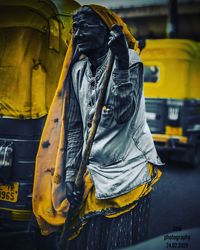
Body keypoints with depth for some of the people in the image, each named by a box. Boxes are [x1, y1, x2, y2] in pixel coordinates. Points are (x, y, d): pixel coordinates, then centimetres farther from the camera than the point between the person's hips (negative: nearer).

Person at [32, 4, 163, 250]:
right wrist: (71, 172, 3)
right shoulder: (78, 69, 7)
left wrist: (121, 64, -28)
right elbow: (74, 126, 9)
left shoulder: (129, 60, -7)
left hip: (127, 171, -4)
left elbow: (123, 113, -22)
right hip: (92, 172, 5)